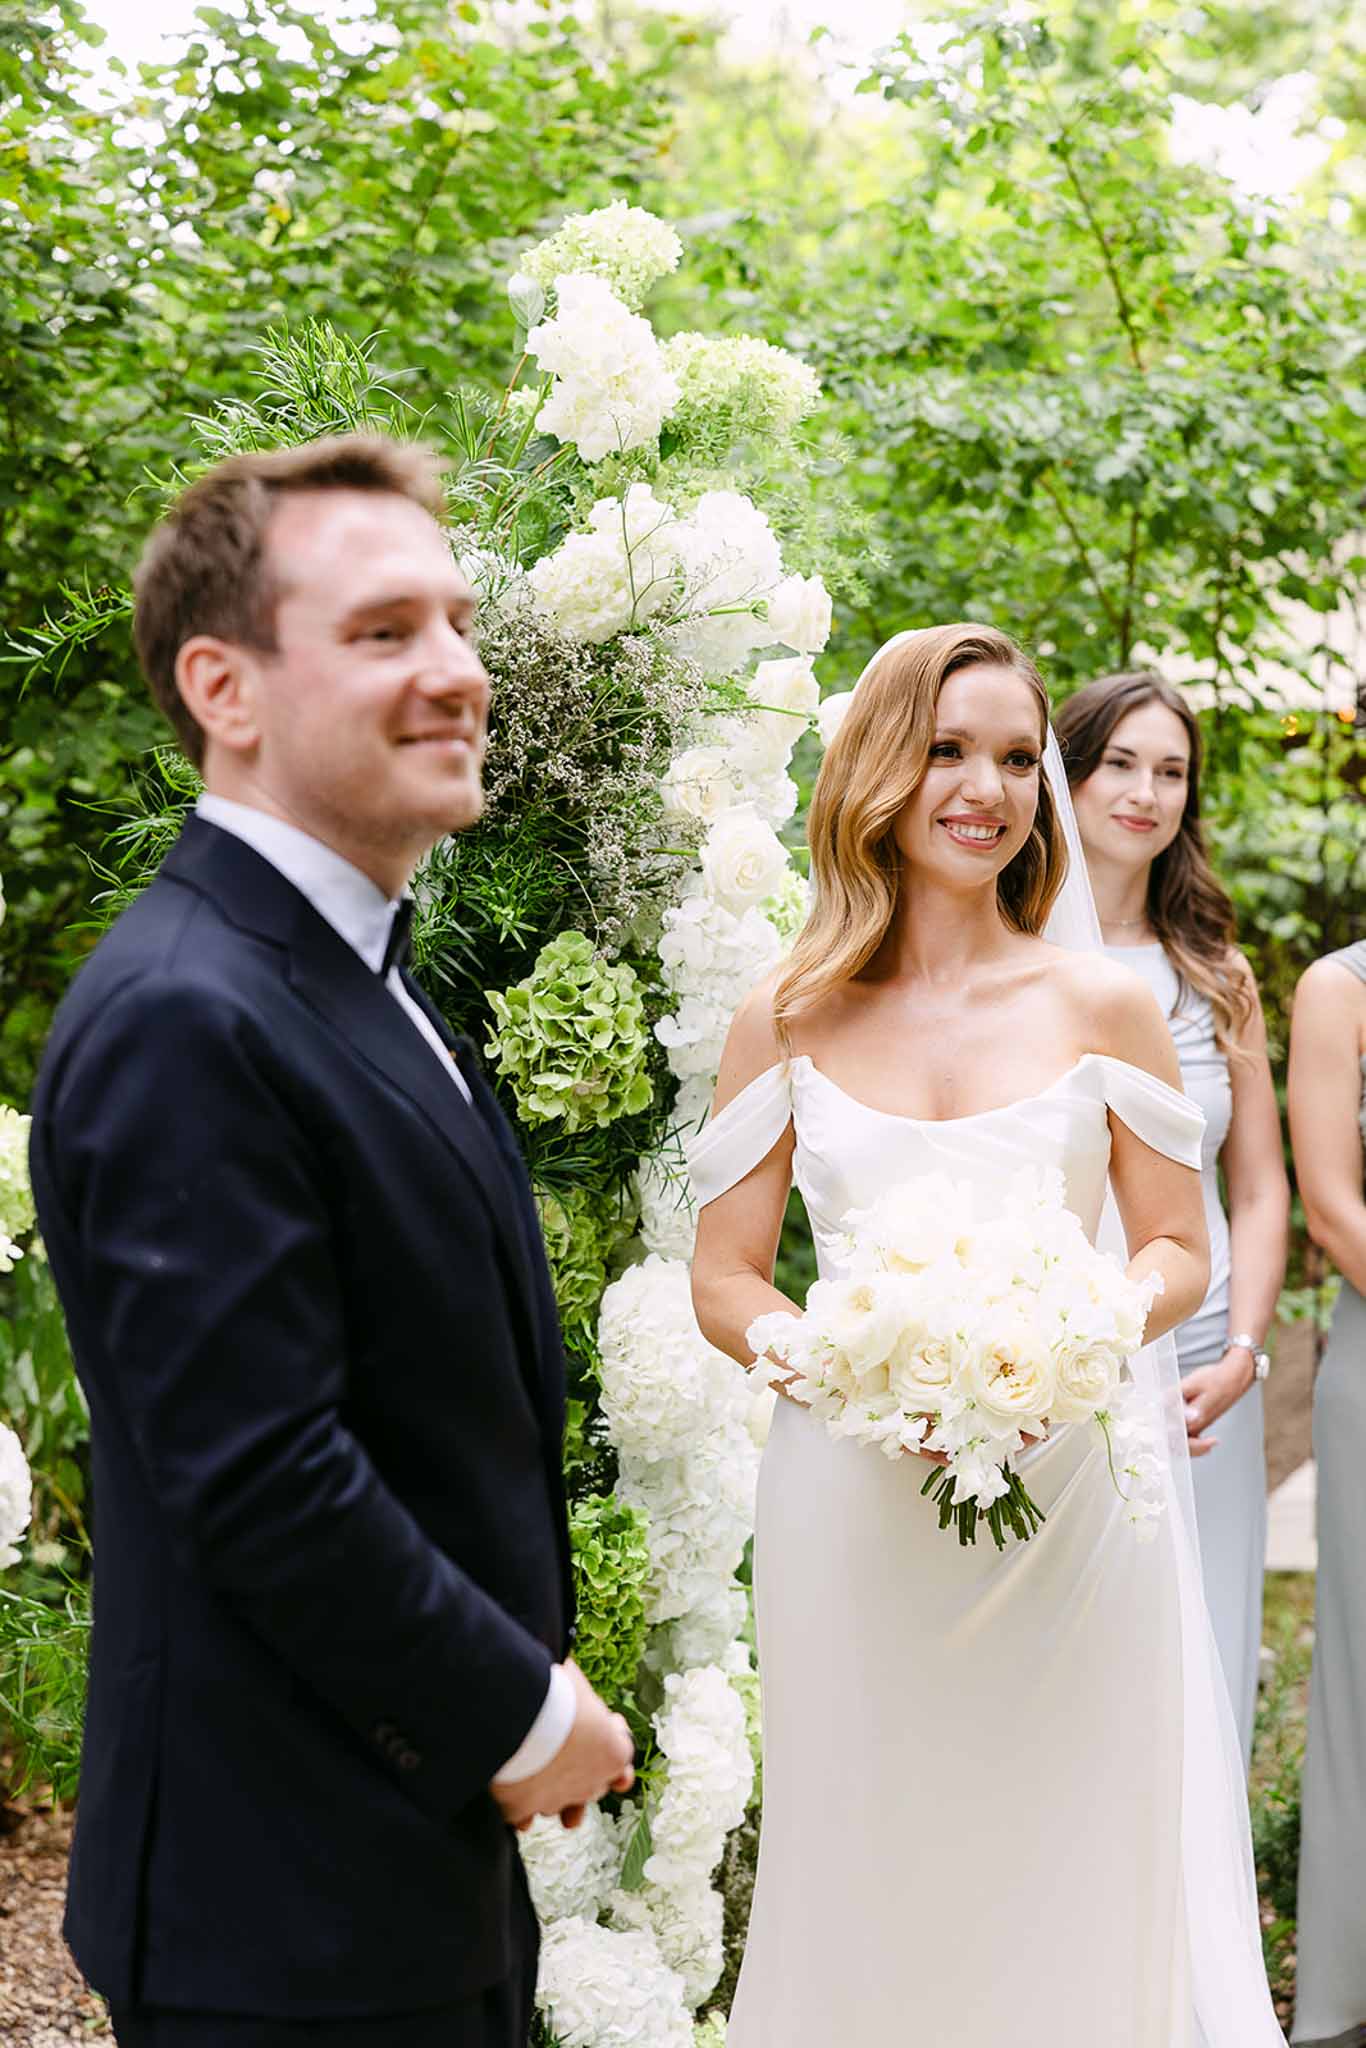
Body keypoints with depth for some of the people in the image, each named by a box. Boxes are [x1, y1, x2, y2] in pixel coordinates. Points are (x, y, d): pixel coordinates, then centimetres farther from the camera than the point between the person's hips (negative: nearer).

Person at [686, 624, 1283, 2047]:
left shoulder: (1099, 1006, 2)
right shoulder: (787, 1022, 2)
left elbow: (1179, 1251, 7)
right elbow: (725, 1279, 4)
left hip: (1067, 1490, 0)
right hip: (851, 1508, 0)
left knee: (1074, 1880, 6)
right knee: (872, 1896, 7)